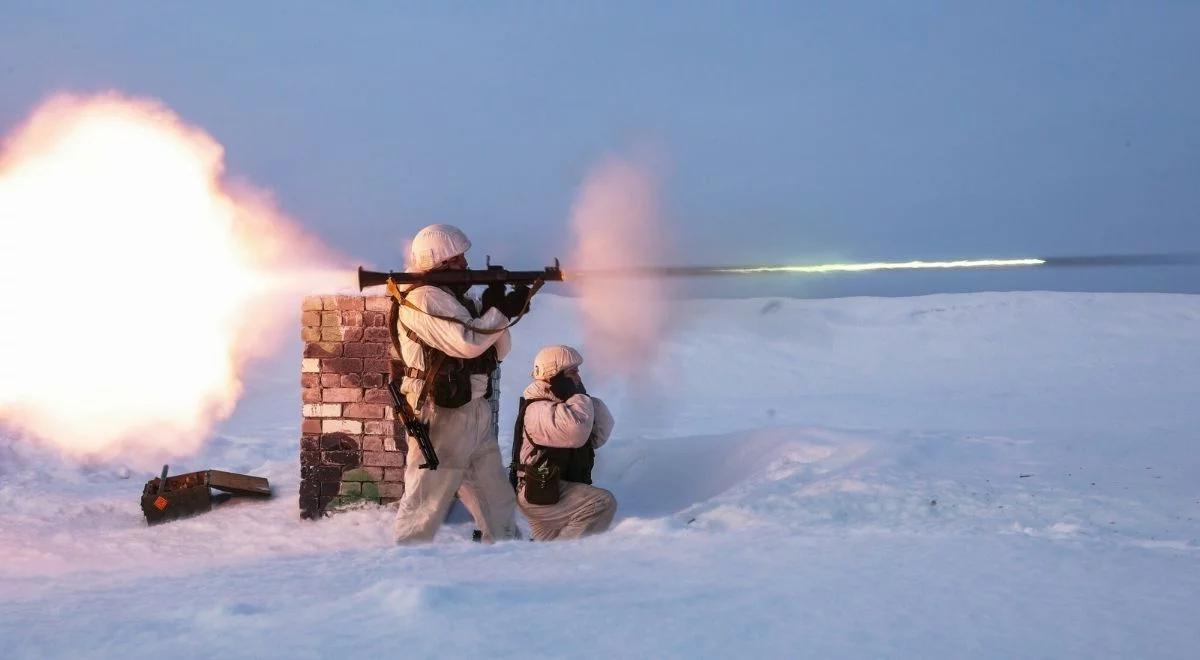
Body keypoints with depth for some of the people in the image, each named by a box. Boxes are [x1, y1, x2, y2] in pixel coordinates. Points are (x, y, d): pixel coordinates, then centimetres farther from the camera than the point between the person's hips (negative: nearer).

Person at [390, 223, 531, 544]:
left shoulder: (458, 298, 14)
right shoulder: (423, 299, -13)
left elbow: (497, 351, 15)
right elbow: (467, 343, -24)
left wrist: (495, 307, 0)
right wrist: (502, 311, -12)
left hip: (475, 412, 9)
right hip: (441, 417, -9)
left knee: (496, 497, 16)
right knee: (425, 502, -2)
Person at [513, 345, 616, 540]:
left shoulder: (564, 404, 15)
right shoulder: (538, 410, -17)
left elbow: (600, 436, 8)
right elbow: (576, 433, -33)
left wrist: (588, 400, -5)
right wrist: (581, 397, -15)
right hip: (540, 493, -10)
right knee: (604, 503, -23)